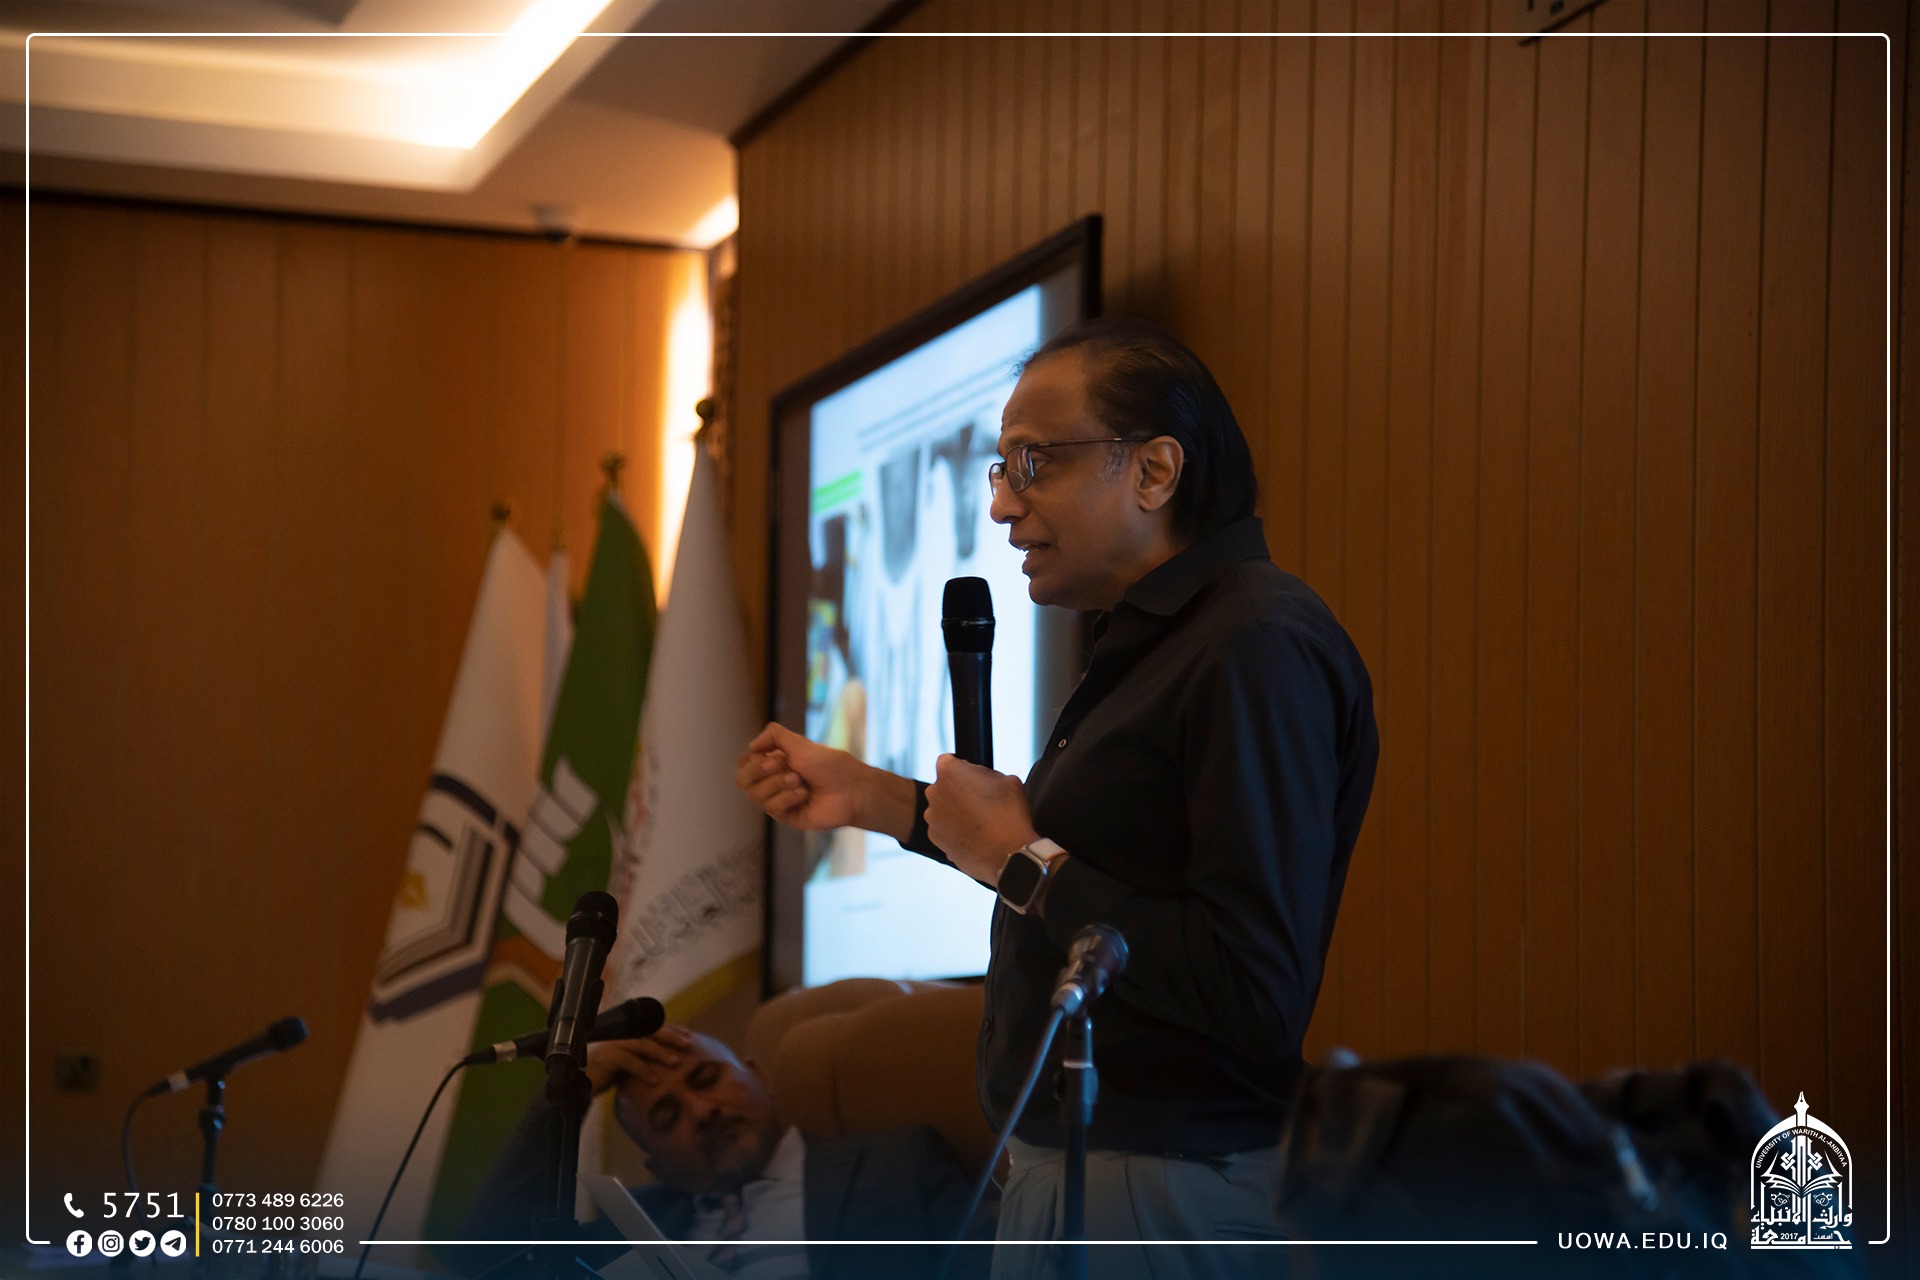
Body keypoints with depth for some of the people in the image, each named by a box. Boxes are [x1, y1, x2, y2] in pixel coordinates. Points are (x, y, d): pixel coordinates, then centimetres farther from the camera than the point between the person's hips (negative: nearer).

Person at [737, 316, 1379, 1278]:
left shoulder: (1260, 649, -21)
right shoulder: (1152, 638, 11)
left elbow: (1256, 998, -28)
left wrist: (1021, 860, -18)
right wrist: (872, 798, 19)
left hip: (1170, 1198, -9)